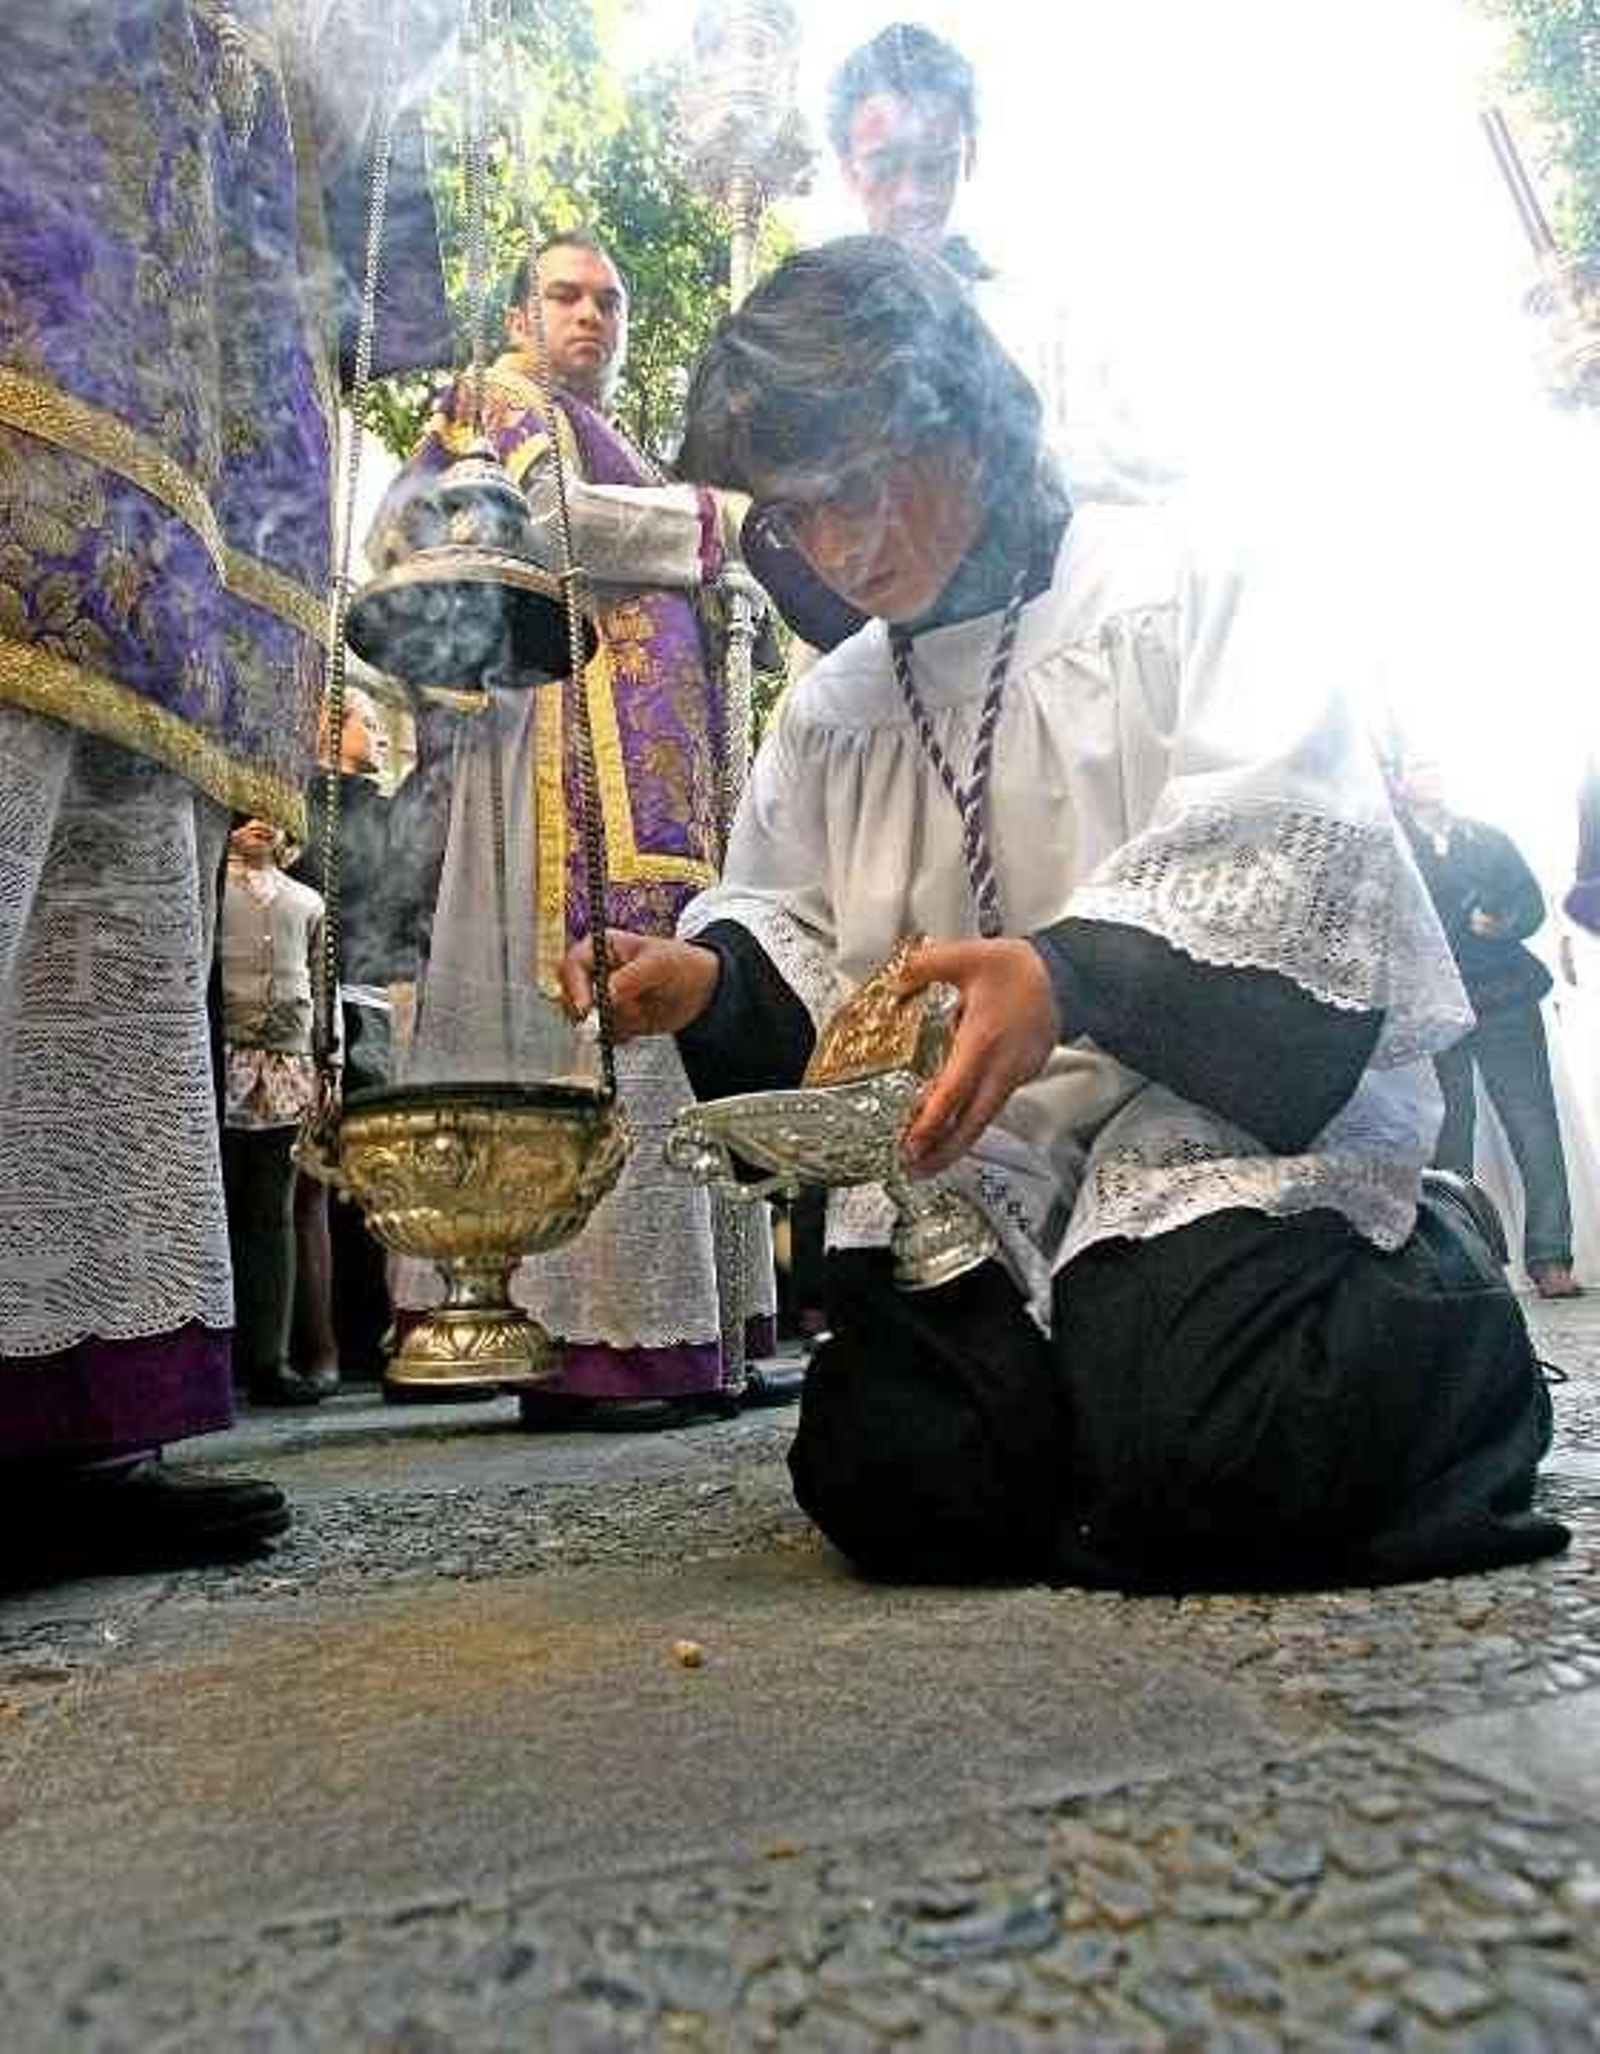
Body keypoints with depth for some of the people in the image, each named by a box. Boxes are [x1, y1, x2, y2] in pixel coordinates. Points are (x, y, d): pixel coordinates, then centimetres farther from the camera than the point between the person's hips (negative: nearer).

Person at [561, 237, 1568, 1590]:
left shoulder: (1182, 584, 0)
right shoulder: (829, 712, 18)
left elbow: (1283, 840, -14)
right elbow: (795, 941, 17)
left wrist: (1072, 971, -32)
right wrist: (710, 976, -7)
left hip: (1215, 1107, -4)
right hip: (972, 1161, 5)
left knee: (1202, 1466, -26)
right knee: (897, 1484, -16)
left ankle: (1429, 1301, 8)